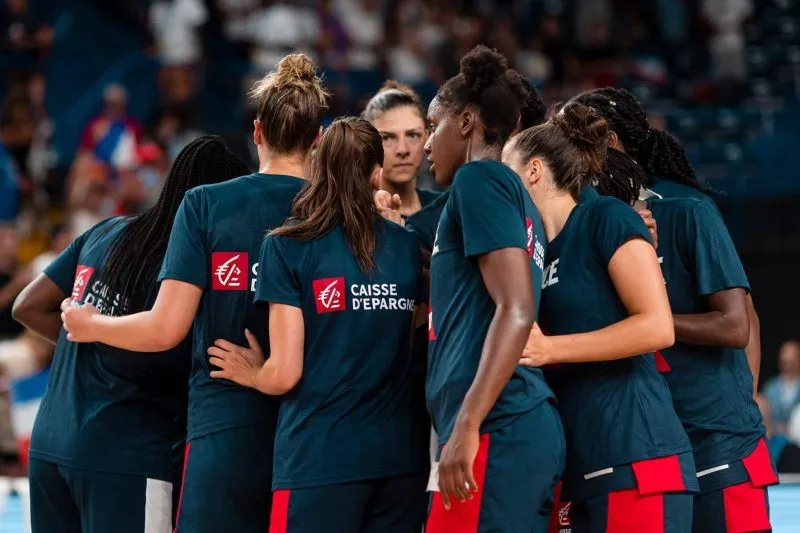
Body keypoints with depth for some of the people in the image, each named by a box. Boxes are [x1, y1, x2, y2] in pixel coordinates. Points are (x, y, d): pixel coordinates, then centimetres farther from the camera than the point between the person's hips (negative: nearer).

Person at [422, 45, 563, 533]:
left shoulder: (479, 178, -4)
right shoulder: (516, 192, 23)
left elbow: (516, 310, -15)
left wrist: (466, 428, -20)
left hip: (496, 433, -9)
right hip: (531, 430, 9)